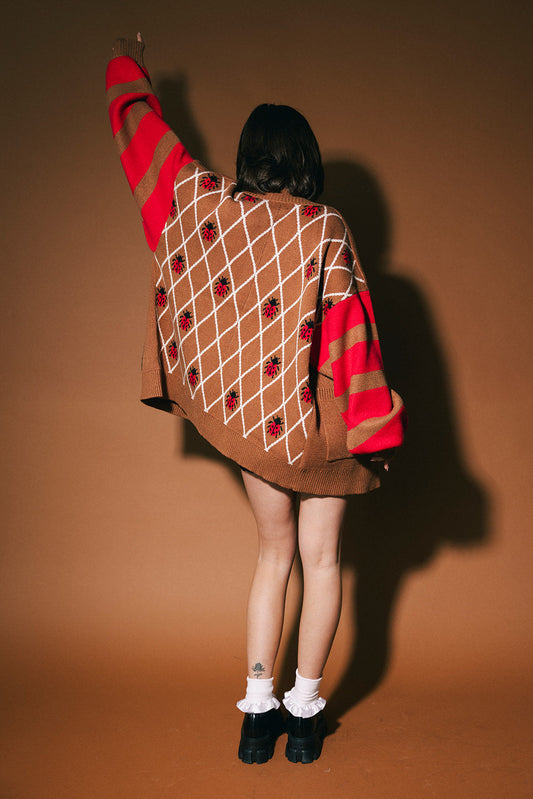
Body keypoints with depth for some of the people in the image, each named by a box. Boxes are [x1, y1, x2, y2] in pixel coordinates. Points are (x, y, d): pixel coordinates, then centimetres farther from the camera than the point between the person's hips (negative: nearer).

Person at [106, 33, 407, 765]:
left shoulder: (203, 205, -2)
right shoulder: (326, 229, -12)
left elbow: (141, 128, 13)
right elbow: (351, 330, -11)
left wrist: (129, 68, 32)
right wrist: (375, 432, -5)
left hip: (241, 415, 4)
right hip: (315, 416, -3)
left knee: (274, 553, 17)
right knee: (321, 559, 11)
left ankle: (257, 709, 16)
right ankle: (304, 711, 16)